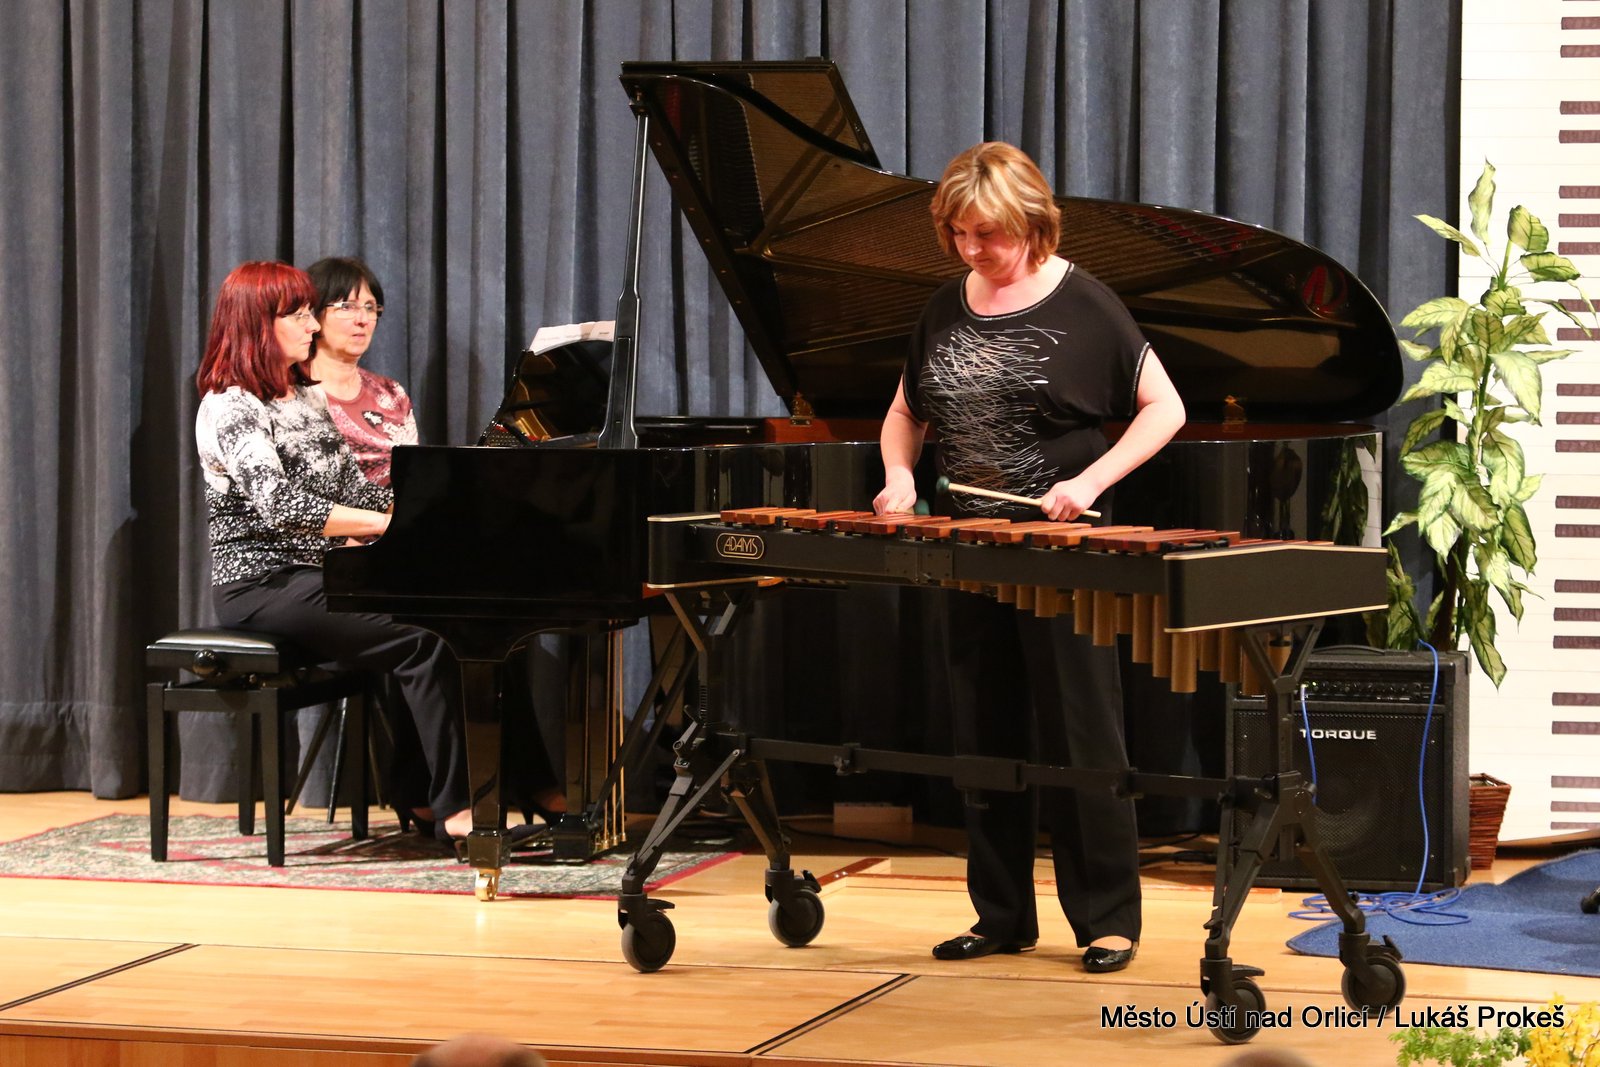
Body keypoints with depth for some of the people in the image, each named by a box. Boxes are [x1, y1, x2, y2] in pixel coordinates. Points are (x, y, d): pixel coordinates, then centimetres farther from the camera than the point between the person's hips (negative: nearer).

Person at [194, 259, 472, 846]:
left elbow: (354, 486, 15)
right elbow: (279, 505, -23)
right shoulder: (231, 407, -10)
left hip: (315, 578, 8)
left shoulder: (305, 397, 17)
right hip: (263, 584, -8)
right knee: (424, 640, -23)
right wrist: (393, 523, -28)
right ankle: (455, 808, -23)